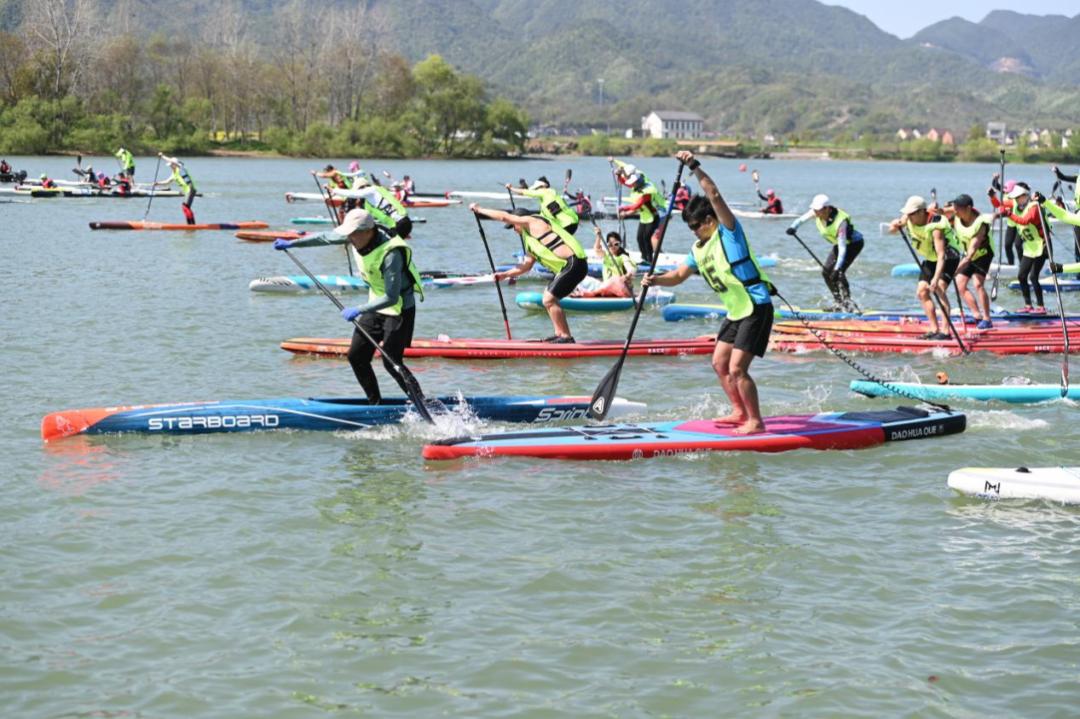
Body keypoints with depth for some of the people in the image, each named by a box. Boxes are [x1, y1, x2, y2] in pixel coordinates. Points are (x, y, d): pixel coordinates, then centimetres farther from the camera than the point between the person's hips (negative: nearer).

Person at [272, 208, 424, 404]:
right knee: (356, 357, 6)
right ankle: (375, 404, 17)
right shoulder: (361, 236, -9)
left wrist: (358, 310, -35)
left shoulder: (391, 254, -32)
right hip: (376, 304, 8)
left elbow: (391, 298, -33)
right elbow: (325, 238, 8)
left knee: (391, 363, -10)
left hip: (399, 310, -8)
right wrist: (292, 243, 11)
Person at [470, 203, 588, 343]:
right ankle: (560, 334, 20)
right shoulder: (531, 241, 26)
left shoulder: (533, 222, -1)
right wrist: (505, 274, 22)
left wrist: (479, 210, 8)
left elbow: (504, 217, -2)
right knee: (548, 295, 21)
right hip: (569, 266, 10)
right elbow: (526, 265, 28)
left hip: (574, 264, -10)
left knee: (548, 300, -12)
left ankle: (566, 337, -7)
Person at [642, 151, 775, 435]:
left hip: (757, 308, -10)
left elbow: (714, 195, -23)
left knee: (737, 369, -13)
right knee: (719, 364, 15)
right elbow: (679, 275, 16)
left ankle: (756, 422, -4)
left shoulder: (729, 232, -11)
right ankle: (739, 412, 28)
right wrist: (656, 279, -3)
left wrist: (695, 167, -24)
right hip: (736, 312, 10)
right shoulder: (699, 249, 13)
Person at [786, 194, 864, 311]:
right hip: (839, 244, 8)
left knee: (837, 272, -24)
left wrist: (837, 269, -43)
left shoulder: (840, 221, -38)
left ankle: (847, 302, -19)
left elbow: (842, 248, -39)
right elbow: (802, 218, -3)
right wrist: (793, 227, -26)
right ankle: (840, 303, 11)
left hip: (854, 243, -8)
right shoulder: (816, 213, -19)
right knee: (826, 272, 3)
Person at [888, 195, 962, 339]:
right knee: (922, 292, 1)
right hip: (930, 259, 8)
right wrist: (896, 224, -26)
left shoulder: (935, 227, -35)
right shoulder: (909, 218, -13)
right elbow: (892, 230, 0)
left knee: (938, 288, -26)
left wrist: (936, 278, -51)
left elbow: (941, 254, -41)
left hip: (949, 257, -8)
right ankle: (934, 330, 8)